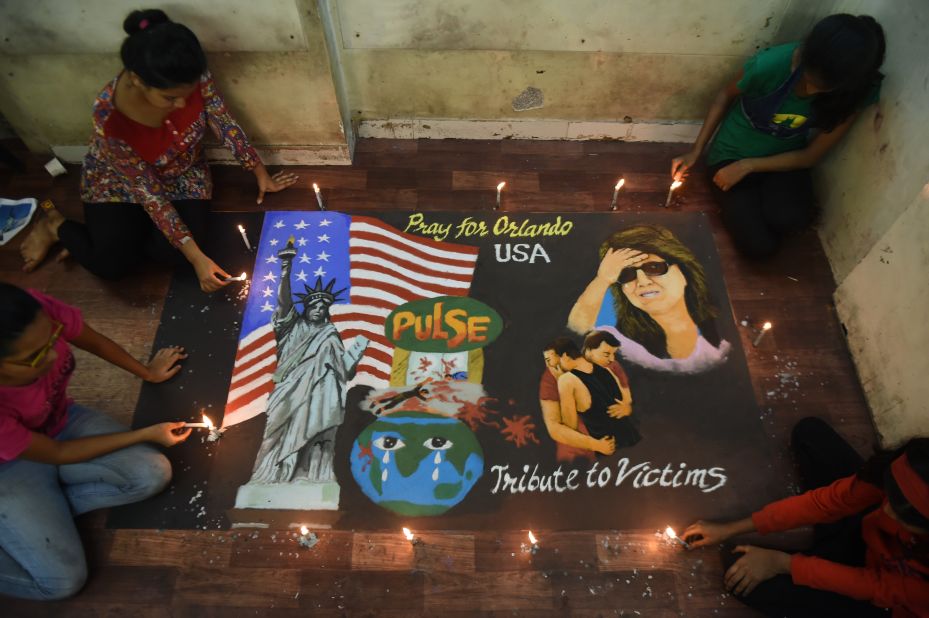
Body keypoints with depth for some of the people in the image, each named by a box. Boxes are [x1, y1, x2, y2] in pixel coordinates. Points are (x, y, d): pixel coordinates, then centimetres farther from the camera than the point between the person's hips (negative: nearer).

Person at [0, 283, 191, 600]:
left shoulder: (38, 314, -31)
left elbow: (95, 341, -5)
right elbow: (56, 453, -20)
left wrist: (147, 373, 10)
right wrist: (147, 434, -16)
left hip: (64, 423, 5)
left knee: (153, 475, -14)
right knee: (63, 580, -12)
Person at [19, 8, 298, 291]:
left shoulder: (192, 77, -30)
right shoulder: (109, 116, -37)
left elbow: (223, 122, -12)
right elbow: (148, 191, -30)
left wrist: (261, 173, -4)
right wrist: (197, 258, -32)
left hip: (181, 171, 3)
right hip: (118, 178, -3)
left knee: (173, 252, -16)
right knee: (112, 265, -10)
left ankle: (126, 230, 15)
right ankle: (56, 224, 20)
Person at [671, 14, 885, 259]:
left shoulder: (856, 93, -20)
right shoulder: (770, 64, -28)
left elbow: (811, 156, -11)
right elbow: (726, 96, -7)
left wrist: (748, 166, -22)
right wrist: (696, 151, -10)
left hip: (785, 159, 2)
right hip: (733, 155, -2)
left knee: (788, 218, -32)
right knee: (759, 245, -20)